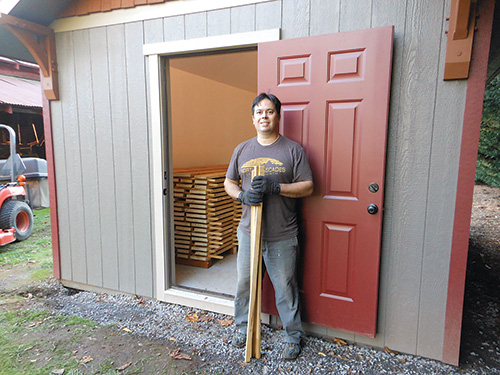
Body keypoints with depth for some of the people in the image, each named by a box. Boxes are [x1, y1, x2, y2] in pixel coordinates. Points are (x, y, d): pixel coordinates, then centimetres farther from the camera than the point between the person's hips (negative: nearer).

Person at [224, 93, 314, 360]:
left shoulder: (293, 149, -2)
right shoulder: (242, 150, 8)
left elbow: (307, 187, -6)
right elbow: (229, 183, 13)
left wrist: (275, 187, -21)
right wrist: (242, 195, -9)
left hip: (282, 236, -3)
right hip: (249, 231, 4)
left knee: (285, 288, 8)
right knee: (245, 283, 16)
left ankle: (292, 336, 29)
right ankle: (243, 327, 39)